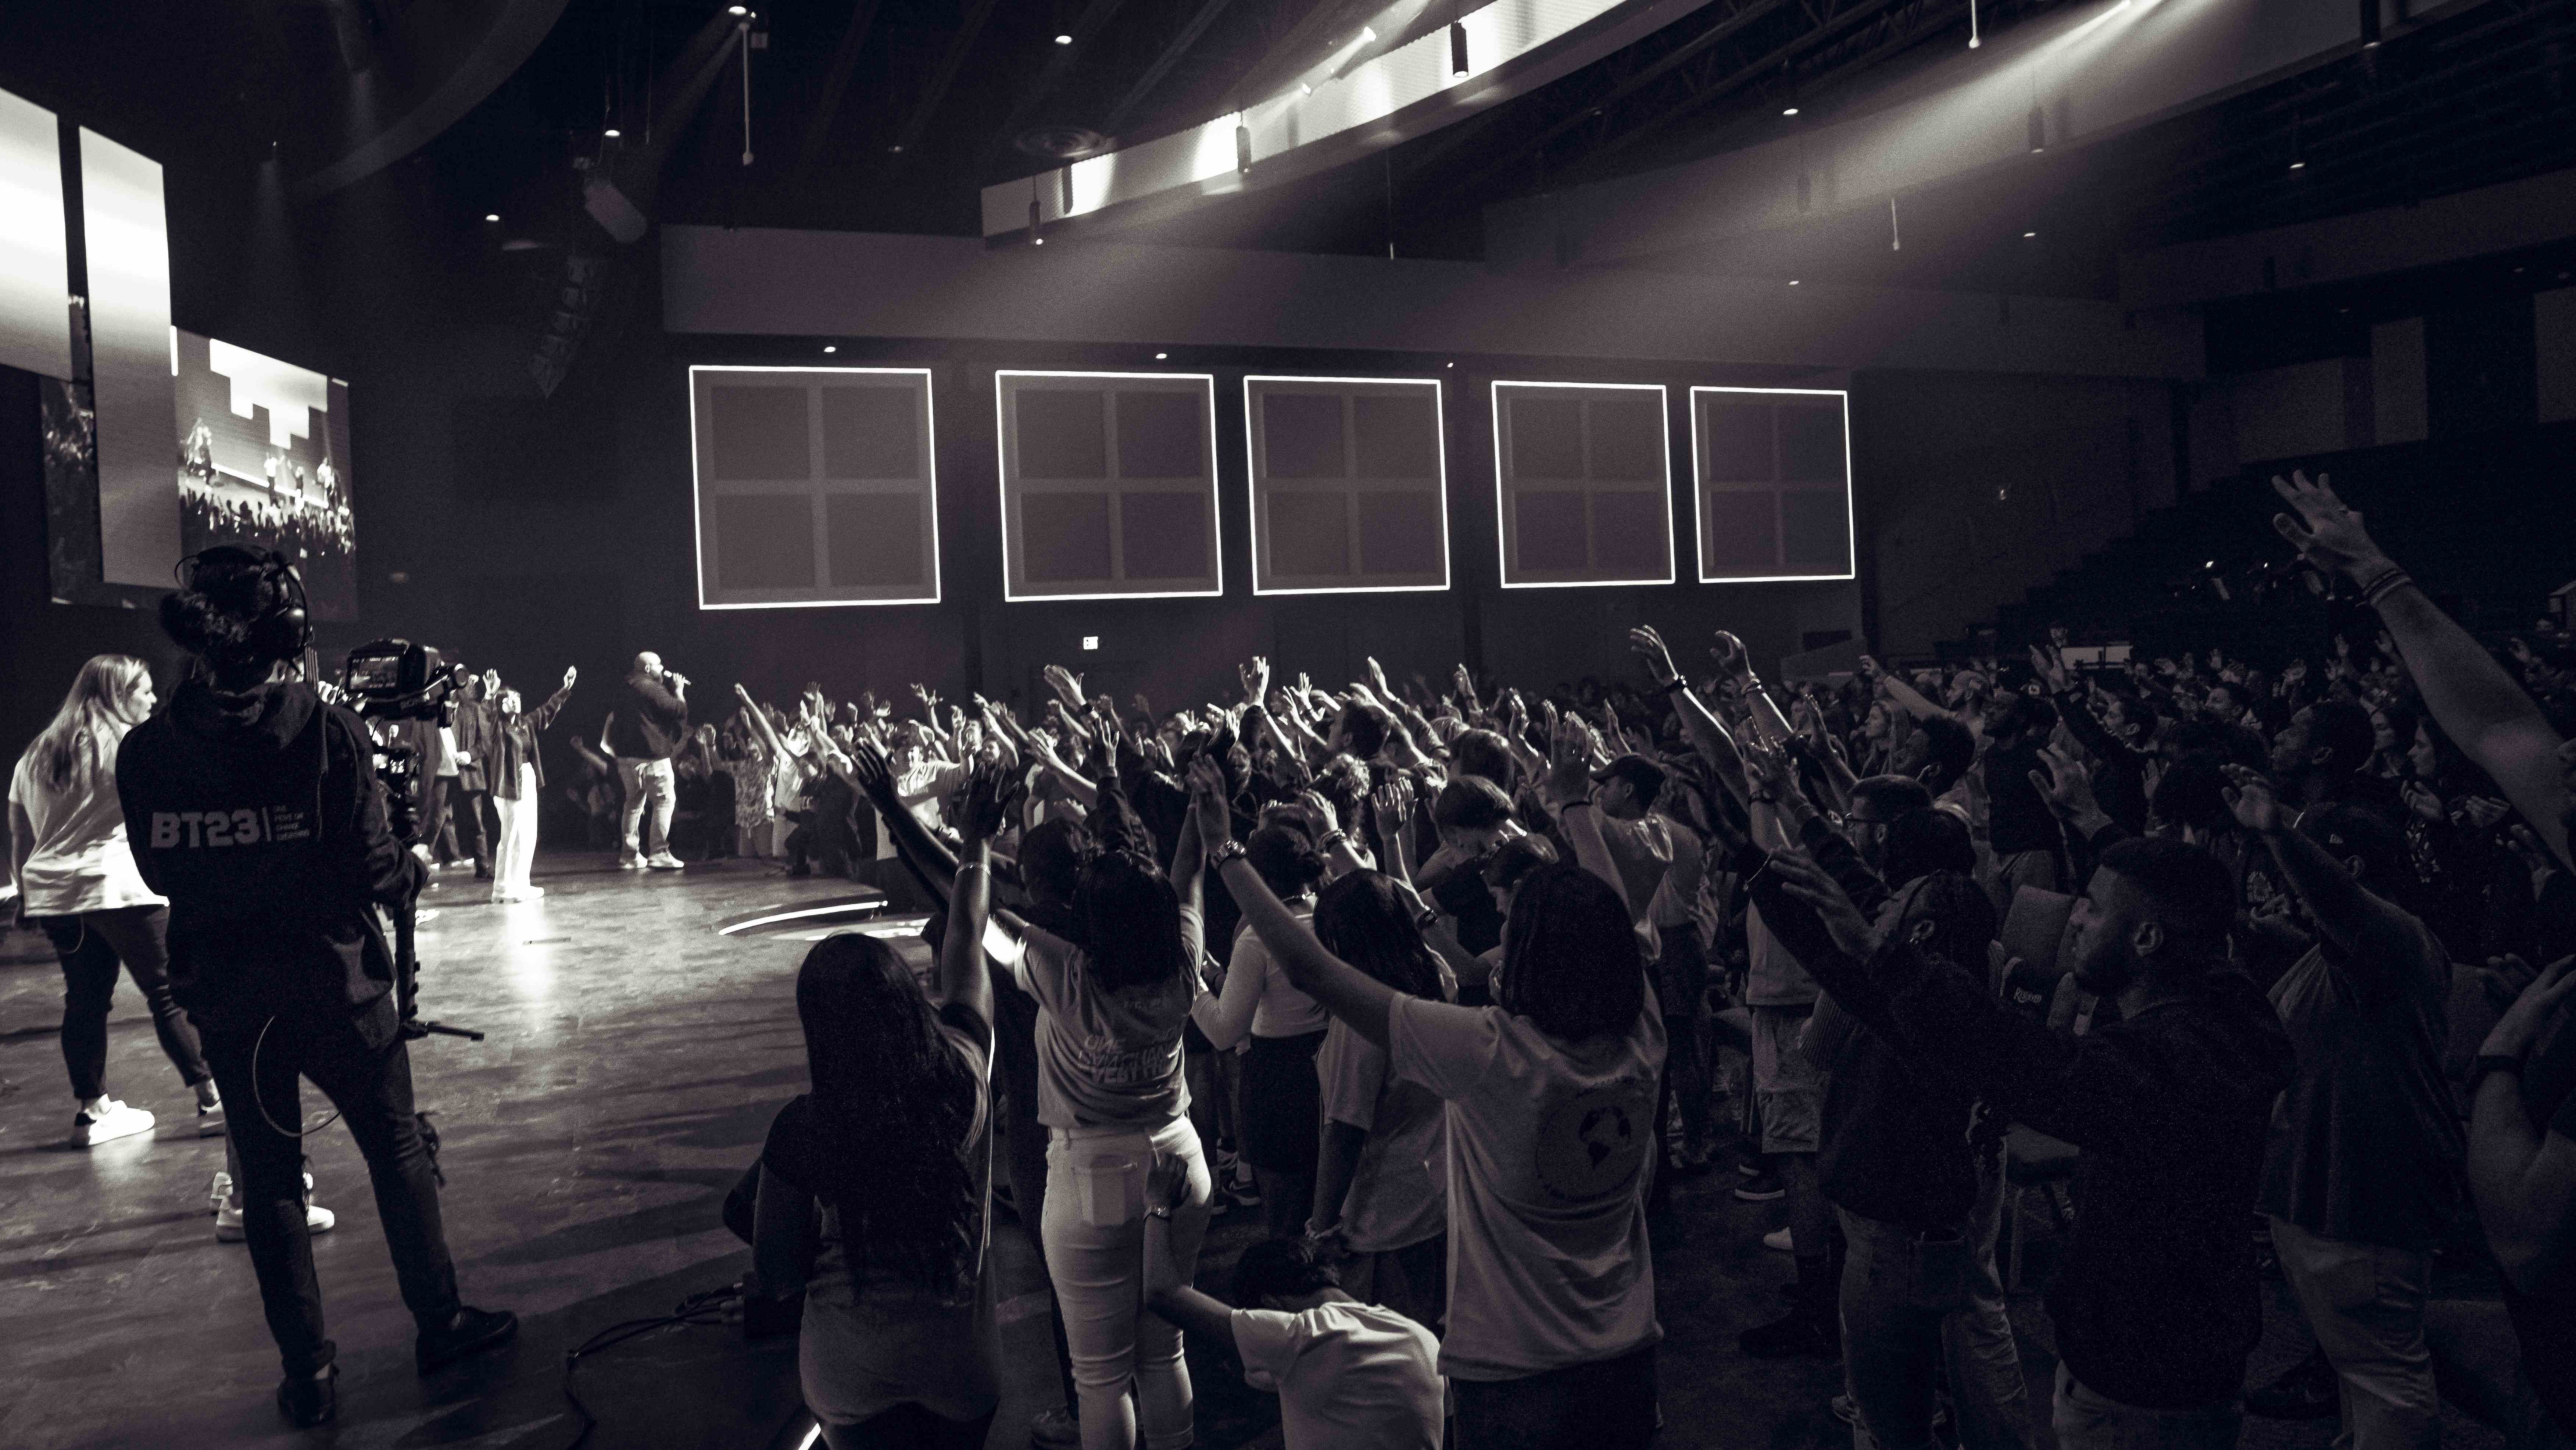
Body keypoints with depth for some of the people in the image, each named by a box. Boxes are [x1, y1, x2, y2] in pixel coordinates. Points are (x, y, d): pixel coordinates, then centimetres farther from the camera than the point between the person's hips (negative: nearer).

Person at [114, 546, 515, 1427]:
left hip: (226, 997, 3)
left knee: (268, 1178, 12)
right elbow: (367, 867, -14)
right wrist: (416, 869, 6)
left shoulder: (146, 750, -3)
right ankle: (440, 1323, 23)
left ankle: (308, 1375, 17)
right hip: (334, 985, -3)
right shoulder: (328, 733, -14)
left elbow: (161, 874, 7)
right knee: (398, 1154, 13)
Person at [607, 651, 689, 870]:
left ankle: (629, 854, 15)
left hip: (626, 754, 9)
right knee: (665, 800, -4)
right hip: (651, 755, -9)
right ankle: (660, 853, -10)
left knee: (635, 802, 15)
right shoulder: (652, 688, -13)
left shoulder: (626, 690, 16)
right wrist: (679, 690, -1)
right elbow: (679, 711, -15)